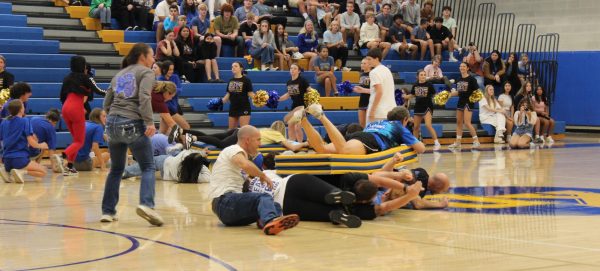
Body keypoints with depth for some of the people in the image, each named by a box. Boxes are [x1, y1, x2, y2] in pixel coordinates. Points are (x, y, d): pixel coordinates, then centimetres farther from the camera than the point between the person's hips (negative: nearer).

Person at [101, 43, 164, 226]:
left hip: (112, 123, 6)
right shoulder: (146, 72, 3)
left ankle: (108, 211, 16)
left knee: (116, 169, 17)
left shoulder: (120, 74, 23)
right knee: (148, 167, -2)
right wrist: (149, 122, -19)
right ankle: (146, 204, -24)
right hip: (133, 124, -6)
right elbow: (144, 97, -14)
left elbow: (107, 103, 19)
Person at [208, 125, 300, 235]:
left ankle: (265, 221, -35)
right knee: (264, 197, -29)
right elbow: (246, 165, -24)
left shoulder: (238, 152, 28)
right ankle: (270, 220, -62)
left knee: (275, 206, 1)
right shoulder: (234, 150, -3)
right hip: (224, 202, -10)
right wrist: (263, 175, -12)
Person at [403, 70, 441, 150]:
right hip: (418, 107, 5)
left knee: (428, 125, -20)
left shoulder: (429, 85, -8)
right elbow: (412, 95, 17)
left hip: (427, 107, -5)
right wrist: (404, 96, 5)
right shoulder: (415, 85, 3)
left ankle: (437, 143, -15)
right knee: (416, 127, 12)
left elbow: (434, 95, -5)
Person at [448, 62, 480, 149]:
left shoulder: (471, 79, -9)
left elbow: (476, 91, -9)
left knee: (467, 123, -13)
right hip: (460, 102, 7)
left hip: (468, 103, -7)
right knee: (459, 122, 9)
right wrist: (449, 94, 11)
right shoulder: (459, 80, 10)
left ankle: (476, 140, -6)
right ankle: (457, 142, 14)